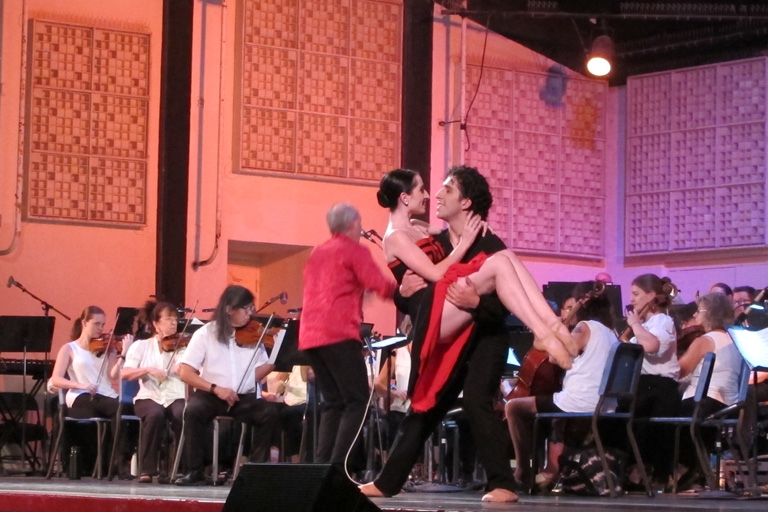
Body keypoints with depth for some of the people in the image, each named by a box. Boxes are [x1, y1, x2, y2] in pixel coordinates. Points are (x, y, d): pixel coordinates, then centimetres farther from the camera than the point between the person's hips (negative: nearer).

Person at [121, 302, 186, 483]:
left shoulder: (180, 346, 10)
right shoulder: (141, 346, 9)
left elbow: (181, 369, -10)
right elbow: (125, 373, -4)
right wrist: (149, 369, -18)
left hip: (176, 397, 1)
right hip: (149, 397, -1)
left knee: (183, 415, -34)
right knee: (155, 414, -36)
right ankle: (147, 470, -24)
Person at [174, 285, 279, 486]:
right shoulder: (206, 334, -4)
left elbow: (256, 374, -2)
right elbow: (185, 373, -8)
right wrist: (216, 388, -19)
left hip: (244, 398, 2)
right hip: (210, 395, -2)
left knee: (269, 412, -25)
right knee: (193, 411, -33)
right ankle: (195, 471, -21)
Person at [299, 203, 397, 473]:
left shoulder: (317, 253, 21)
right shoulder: (355, 251, -2)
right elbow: (382, 287, -11)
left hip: (309, 336, 8)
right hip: (338, 334, -8)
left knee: (333, 403, 12)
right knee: (357, 401, -6)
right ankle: (338, 468, -17)